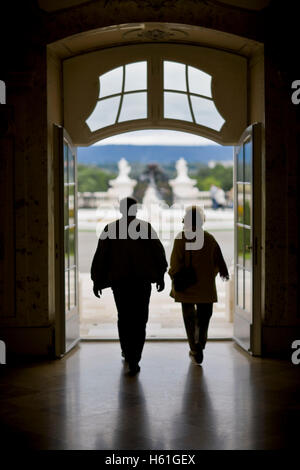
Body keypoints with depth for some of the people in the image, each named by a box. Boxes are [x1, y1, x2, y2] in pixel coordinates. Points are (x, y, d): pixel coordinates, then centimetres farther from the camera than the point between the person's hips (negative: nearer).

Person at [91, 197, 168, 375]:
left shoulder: (110, 229, 2)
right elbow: (159, 252, 2)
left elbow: (100, 257, 1)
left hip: (119, 280, 1)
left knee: (124, 318, 16)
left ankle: (128, 354, 24)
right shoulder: (146, 227, 1)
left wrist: (97, 281, 8)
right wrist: (160, 276, 11)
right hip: (142, 281, -1)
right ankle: (133, 359, -4)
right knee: (139, 320, 3)